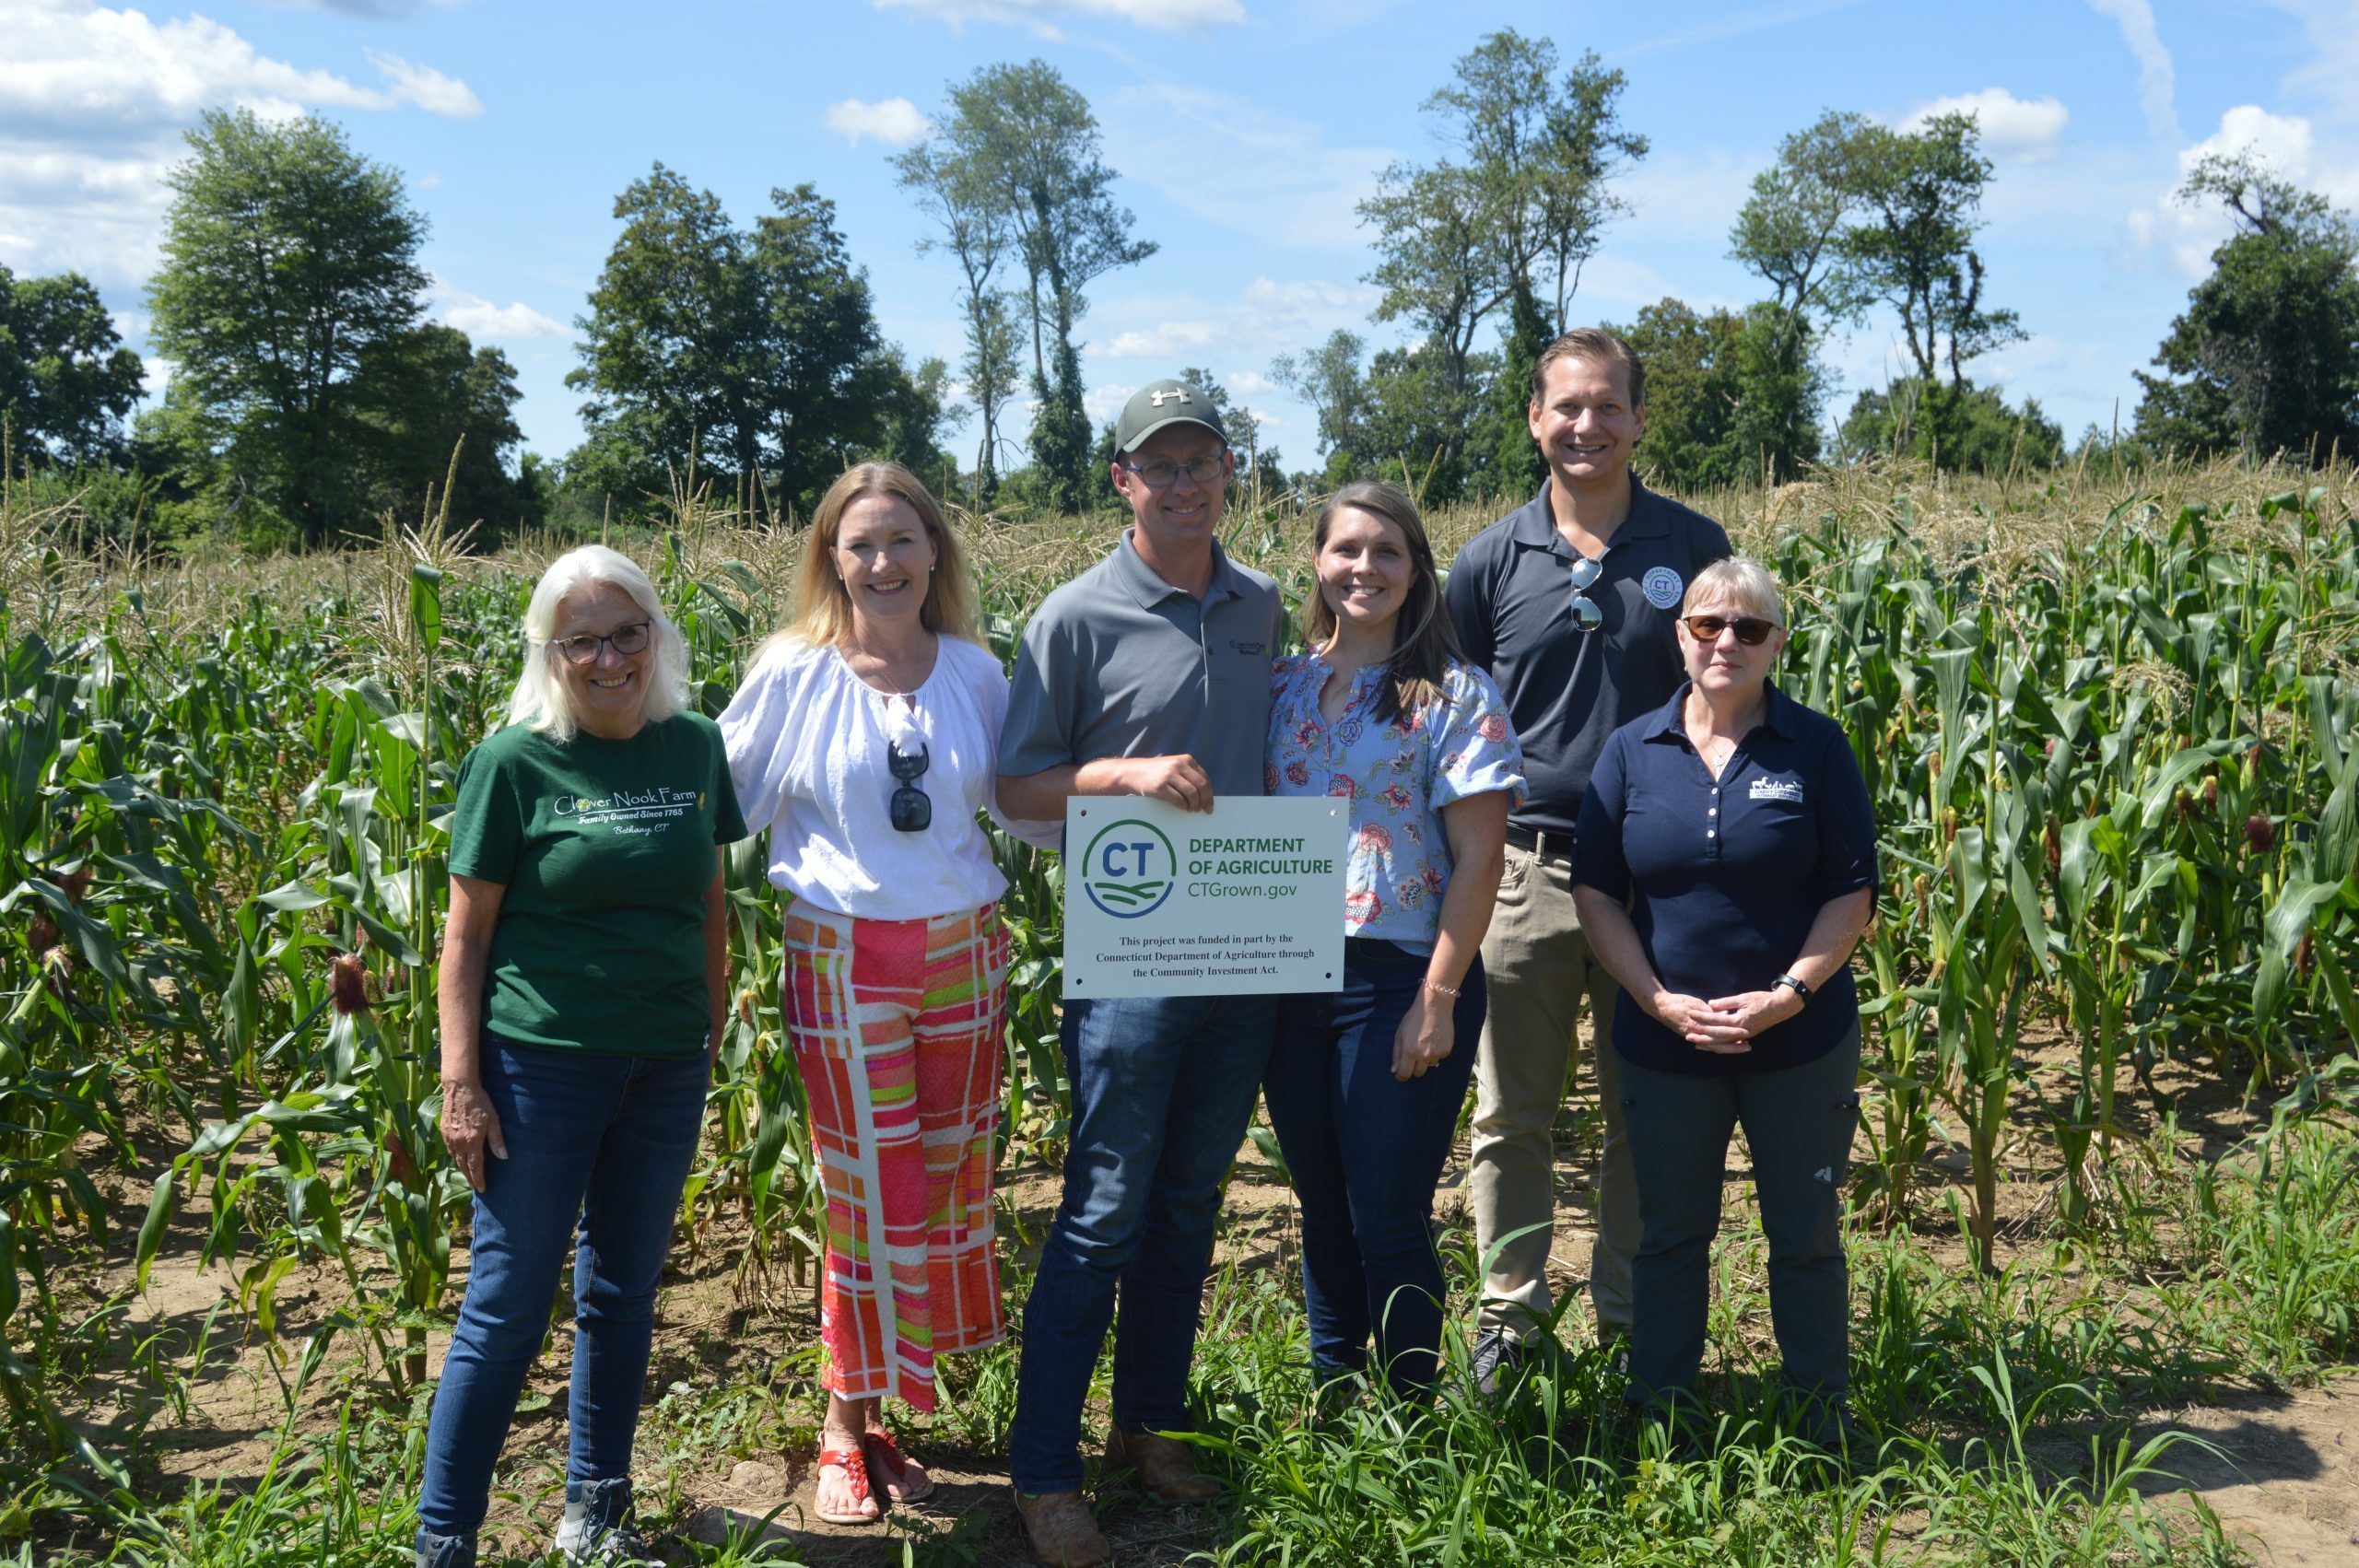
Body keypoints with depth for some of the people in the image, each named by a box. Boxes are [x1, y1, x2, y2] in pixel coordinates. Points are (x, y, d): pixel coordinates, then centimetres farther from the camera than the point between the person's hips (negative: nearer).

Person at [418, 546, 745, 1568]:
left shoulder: (695, 748, 4)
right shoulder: (514, 763, -7)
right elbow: (466, 934, -4)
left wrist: (711, 1039, 11)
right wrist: (460, 1084, -9)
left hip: (666, 1068, 4)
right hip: (540, 1063, -4)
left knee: (624, 1294, 15)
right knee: (506, 1308, 1)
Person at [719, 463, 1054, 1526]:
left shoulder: (975, 671, 3)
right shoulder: (795, 674, -5)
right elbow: (720, 803, 3)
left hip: (964, 958, 4)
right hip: (845, 961, -3)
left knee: (948, 1187, 10)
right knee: (875, 1199, 1)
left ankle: (877, 1409, 27)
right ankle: (844, 1428, 20)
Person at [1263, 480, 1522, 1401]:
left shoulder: (1454, 695, -6)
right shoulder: (1283, 687, 8)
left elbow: (1479, 858, -9)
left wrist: (1437, 999, -14)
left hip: (1400, 981, -5)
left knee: (1387, 1222, 2)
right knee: (1322, 1213, 16)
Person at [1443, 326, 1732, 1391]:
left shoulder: (1695, 548, 2)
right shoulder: (1490, 562, 2)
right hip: (1524, 871, 0)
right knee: (1510, 1113, 8)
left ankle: (1632, 1319, 26)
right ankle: (1510, 1310, 23)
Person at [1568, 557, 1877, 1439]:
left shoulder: (1816, 747, -2)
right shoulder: (1631, 751, 2)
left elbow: (1853, 893, -3)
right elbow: (1596, 893, 1)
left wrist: (1791, 993, -15)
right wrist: (1660, 1000, -10)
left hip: (1800, 1041, -1)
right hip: (1666, 1042, 1)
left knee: (1806, 1237, 10)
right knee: (1670, 1235, 13)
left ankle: (1822, 1424, 27)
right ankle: (1655, 1417, 27)